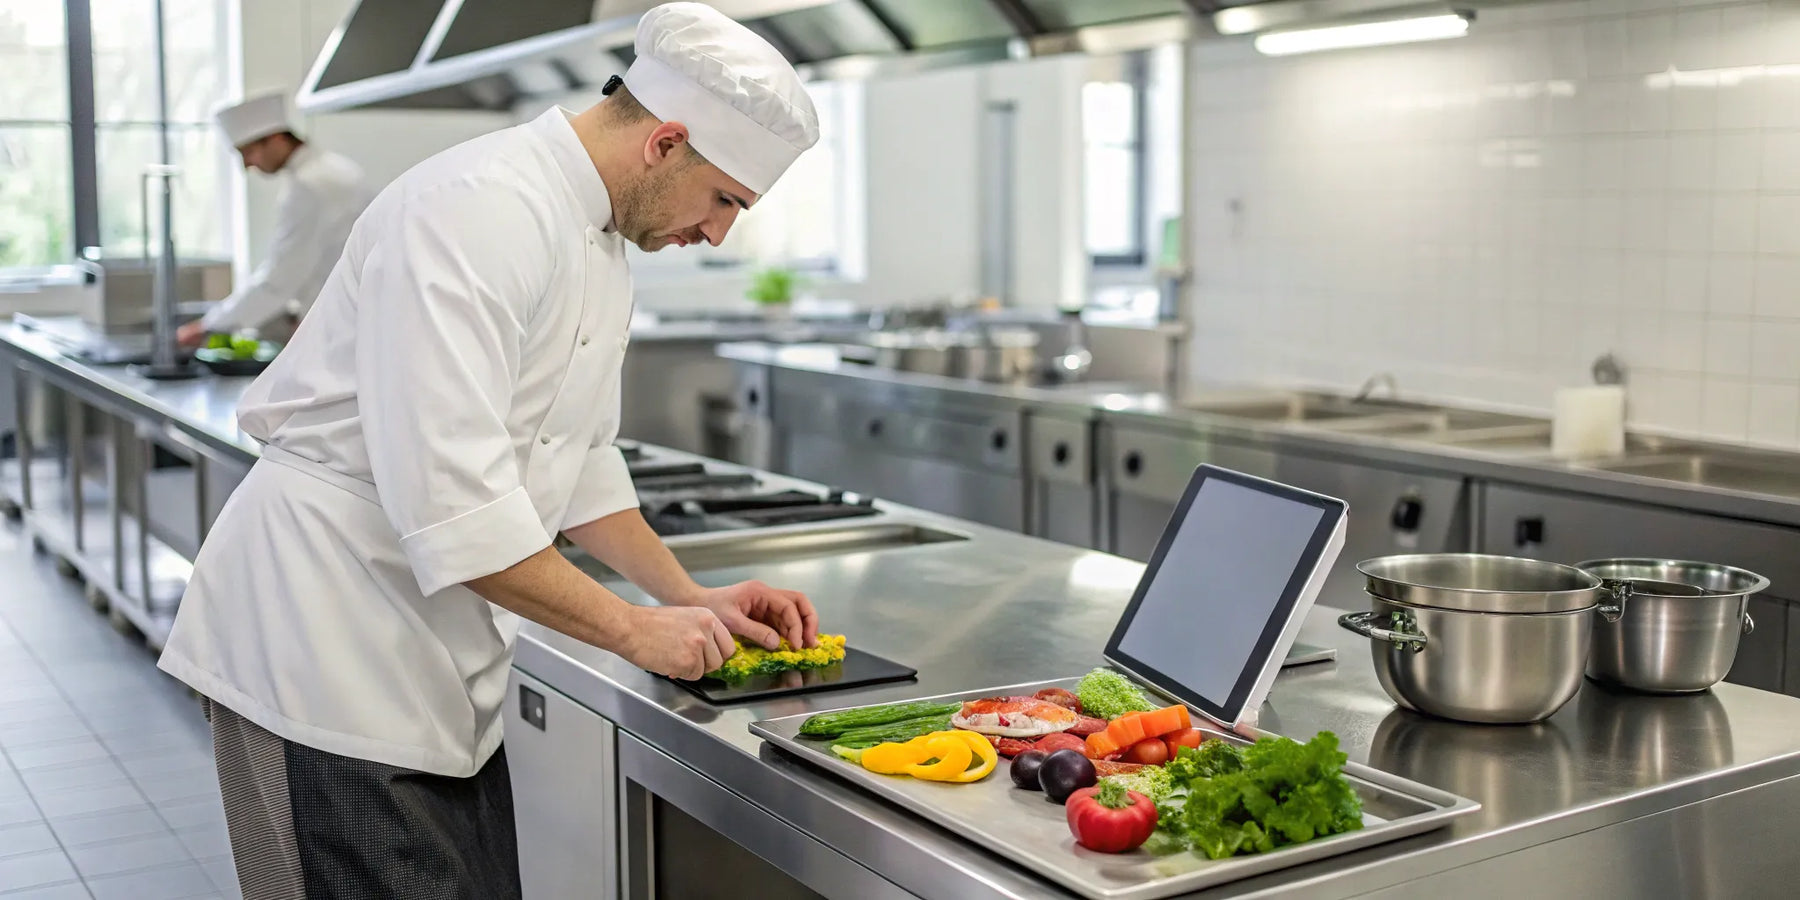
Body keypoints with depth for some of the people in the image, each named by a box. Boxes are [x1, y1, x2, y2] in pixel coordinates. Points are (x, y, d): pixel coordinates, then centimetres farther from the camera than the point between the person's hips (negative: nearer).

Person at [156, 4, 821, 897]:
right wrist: (633, 629, -19)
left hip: (435, 669, 9)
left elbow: (582, 462, 20)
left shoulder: (600, 247, 9)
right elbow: (450, 503, -29)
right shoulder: (479, 211, -23)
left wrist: (689, 597, 11)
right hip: (325, 653, -9)